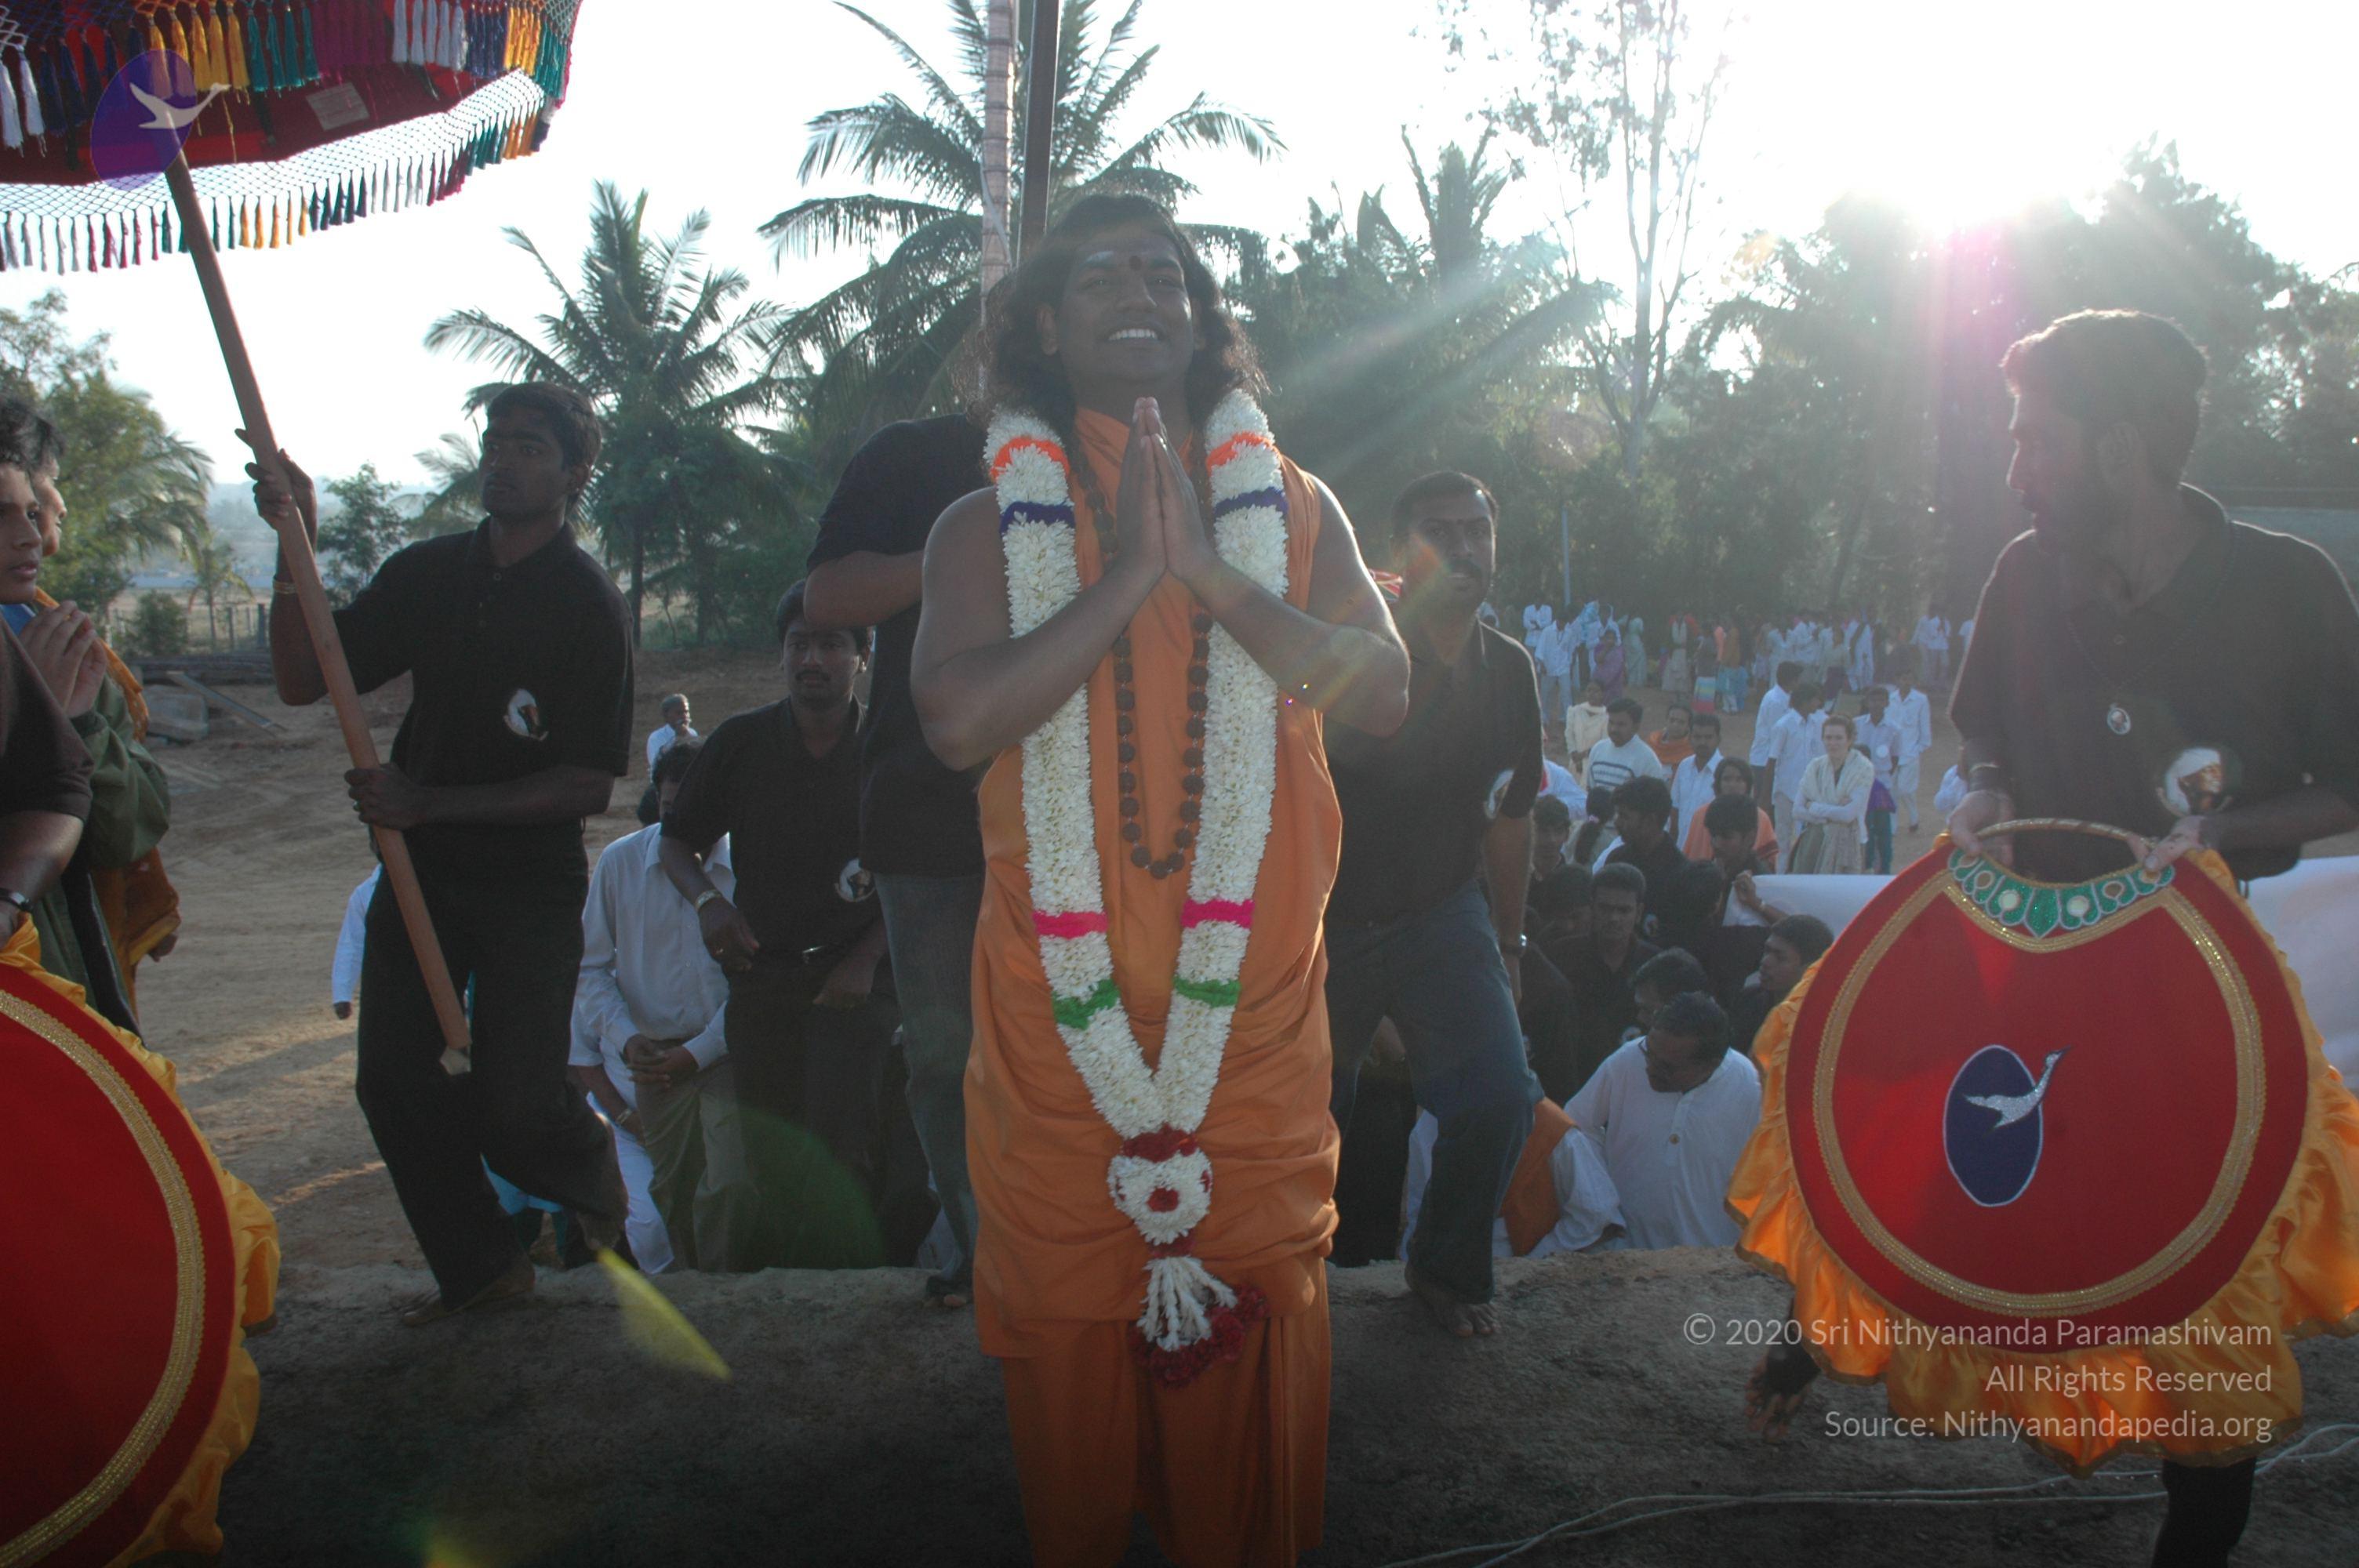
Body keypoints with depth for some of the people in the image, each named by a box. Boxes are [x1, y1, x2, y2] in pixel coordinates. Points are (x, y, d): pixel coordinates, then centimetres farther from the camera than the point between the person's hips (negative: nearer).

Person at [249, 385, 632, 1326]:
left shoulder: (587, 605, -10)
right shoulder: (428, 573, 7)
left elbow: (590, 784, -14)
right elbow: (303, 680, 7)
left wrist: (434, 803, -20)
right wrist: (295, 546, -6)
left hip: (531, 883, -5)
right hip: (420, 870, 6)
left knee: (515, 1112, -9)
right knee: (397, 1084, 5)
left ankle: (597, 1178, 26)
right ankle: (480, 1265, 24)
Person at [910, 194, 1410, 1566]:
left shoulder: (1290, 507, 9)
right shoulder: (990, 523, 5)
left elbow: (1382, 694, -3)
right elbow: (959, 719, -11)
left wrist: (1213, 575, -13)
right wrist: (1127, 579, -14)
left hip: (1255, 998, 1)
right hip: (1063, 1003, -1)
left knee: (1256, 1328, 6)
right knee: (1070, 1327, 7)